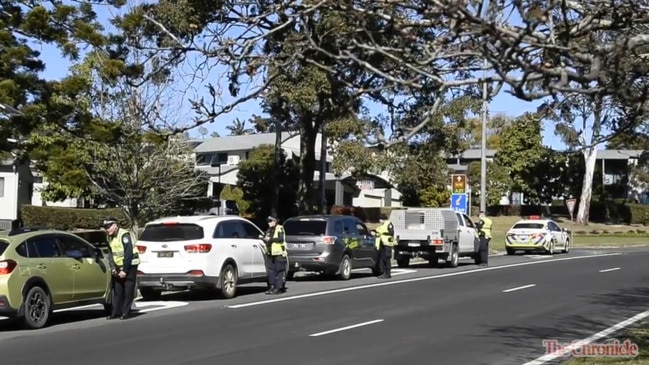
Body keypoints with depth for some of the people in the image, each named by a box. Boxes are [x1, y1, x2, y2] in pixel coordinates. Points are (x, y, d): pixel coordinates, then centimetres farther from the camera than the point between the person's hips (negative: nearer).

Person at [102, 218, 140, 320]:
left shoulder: (124, 235, -17)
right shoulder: (110, 237, 8)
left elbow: (129, 254, -20)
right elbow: (111, 254, 12)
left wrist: (125, 270, -20)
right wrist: (113, 268, -2)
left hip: (130, 265, -8)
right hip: (119, 267, 8)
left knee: (128, 290, -5)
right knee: (117, 289, 6)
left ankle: (126, 312, 0)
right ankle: (116, 312, 10)